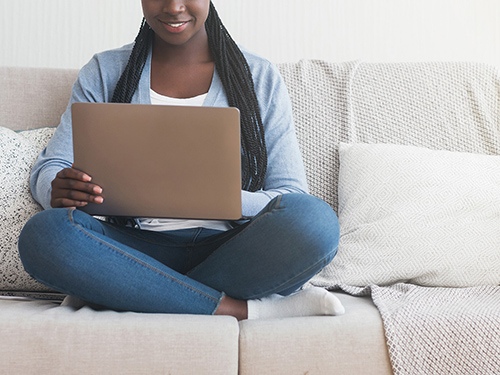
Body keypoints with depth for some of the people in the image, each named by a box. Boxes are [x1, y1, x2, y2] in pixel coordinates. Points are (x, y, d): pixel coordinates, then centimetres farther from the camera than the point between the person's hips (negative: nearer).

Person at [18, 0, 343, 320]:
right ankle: (241, 308, -25)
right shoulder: (104, 73, 11)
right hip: (138, 248, 2)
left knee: (315, 220, -30)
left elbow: (292, 198, 1)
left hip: (227, 250, -1)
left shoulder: (262, 78, 7)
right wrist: (59, 189, -20)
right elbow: (47, 170, 7)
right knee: (43, 232, -29)